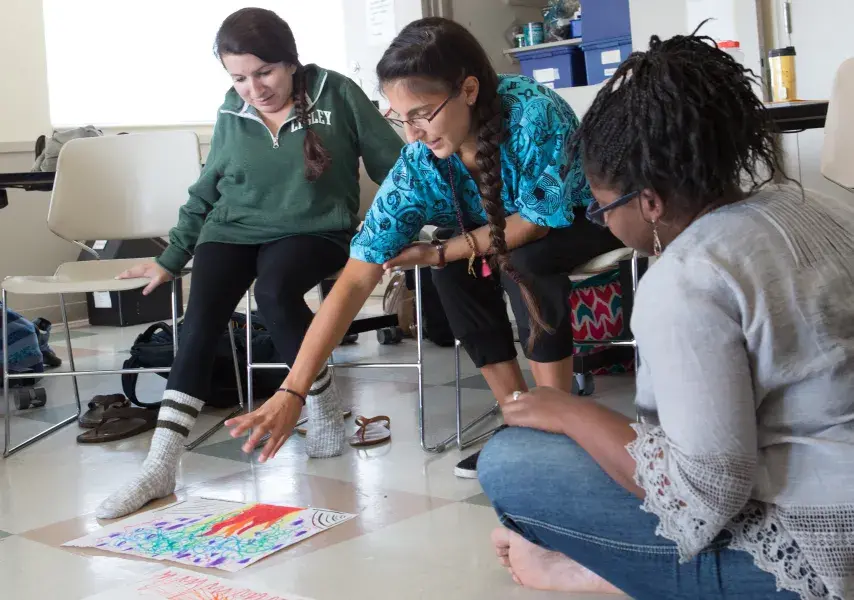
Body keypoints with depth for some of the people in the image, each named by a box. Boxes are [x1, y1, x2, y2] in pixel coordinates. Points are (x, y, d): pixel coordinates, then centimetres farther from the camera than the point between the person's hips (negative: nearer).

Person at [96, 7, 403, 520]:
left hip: (315, 231, -3)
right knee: (200, 325, -19)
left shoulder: (337, 94, -5)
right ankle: (160, 467, -20)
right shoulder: (232, 114, 5)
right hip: (233, 231, 4)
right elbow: (207, 192, 17)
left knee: (275, 292, -34)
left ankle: (325, 409, -10)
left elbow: (394, 166, -1)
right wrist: (171, 258, 19)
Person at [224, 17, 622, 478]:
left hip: (588, 216, -4)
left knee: (522, 261, -32)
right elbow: (355, 280, -26)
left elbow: (540, 220, -24)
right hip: (510, 229, 4)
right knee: (454, 277, -22)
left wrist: (443, 252, -23)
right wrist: (291, 392, -32)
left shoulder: (533, 112, -37)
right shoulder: (419, 166, -24)